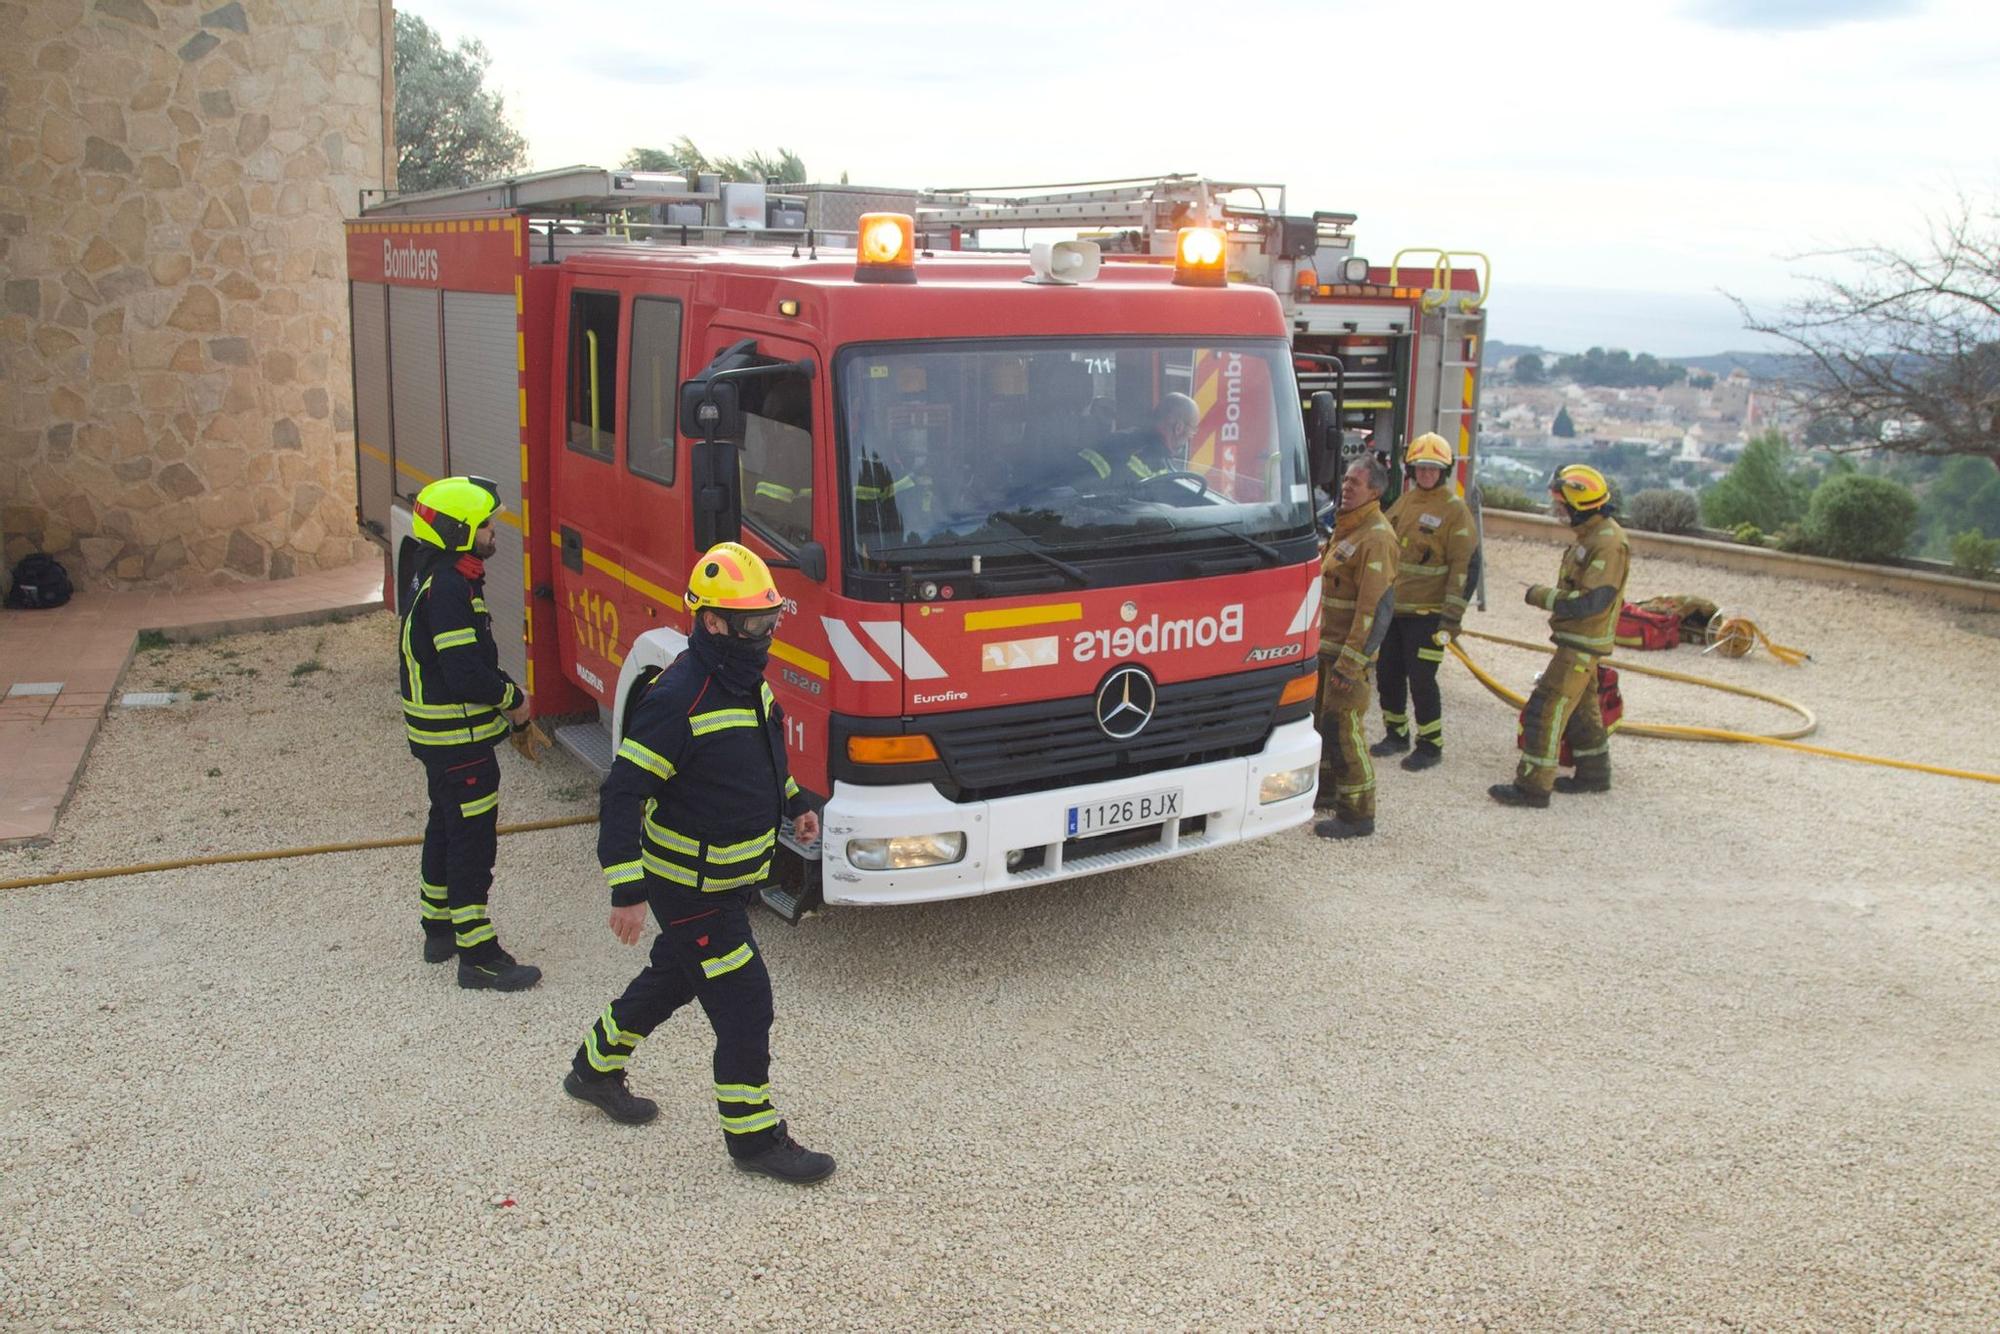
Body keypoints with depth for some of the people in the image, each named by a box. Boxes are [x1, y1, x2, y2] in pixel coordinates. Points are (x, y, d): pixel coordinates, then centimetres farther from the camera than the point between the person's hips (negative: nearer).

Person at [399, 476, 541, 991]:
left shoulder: (439, 578, 10)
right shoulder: (447, 591, -23)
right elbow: (466, 676, -29)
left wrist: (501, 689, 6)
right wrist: (512, 697, -13)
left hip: (439, 735, 11)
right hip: (458, 740, -11)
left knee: (448, 828, 22)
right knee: (473, 841, -5)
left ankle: (439, 930, 36)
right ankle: (478, 957, 0)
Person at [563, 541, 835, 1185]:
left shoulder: (747, 678, 2)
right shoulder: (678, 698, -26)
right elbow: (622, 795, -24)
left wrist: (794, 801, 18)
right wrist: (627, 890, -26)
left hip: (731, 877, 9)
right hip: (691, 886, -9)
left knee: (673, 978, 25)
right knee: (744, 1003, -2)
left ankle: (596, 1066, 45)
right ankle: (753, 1136, 14)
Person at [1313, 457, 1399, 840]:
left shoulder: (1376, 538, -18)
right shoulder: (1345, 528, 14)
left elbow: (1376, 608, -23)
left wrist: (1349, 664, -25)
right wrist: (1319, 642, 20)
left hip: (1350, 650, -10)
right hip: (1327, 646, 10)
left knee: (1342, 728, -9)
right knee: (1321, 719, 20)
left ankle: (1358, 814, -1)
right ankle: (1326, 789, 36)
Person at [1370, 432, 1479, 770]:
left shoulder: (1455, 510, -8)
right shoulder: (1404, 502, 11)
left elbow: (1463, 566, -11)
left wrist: (1452, 615, -16)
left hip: (1426, 613, -6)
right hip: (1392, 607, 6)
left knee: (1421, 680, -4)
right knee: (1388, 675, 13)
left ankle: (1430, 745, 10)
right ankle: (1396, 734, 30)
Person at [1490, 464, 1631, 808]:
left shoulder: (1609, 542, -22)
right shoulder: (1590, 534, 10)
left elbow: (1593, 601, -28)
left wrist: (1543, 596, -21)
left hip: (1582, 644, -10)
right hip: (1576, 639, 10)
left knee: (1545, 710, -11)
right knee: (1581, 708, 21)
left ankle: (1533, 786, -7)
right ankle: (1595, 773, 35)